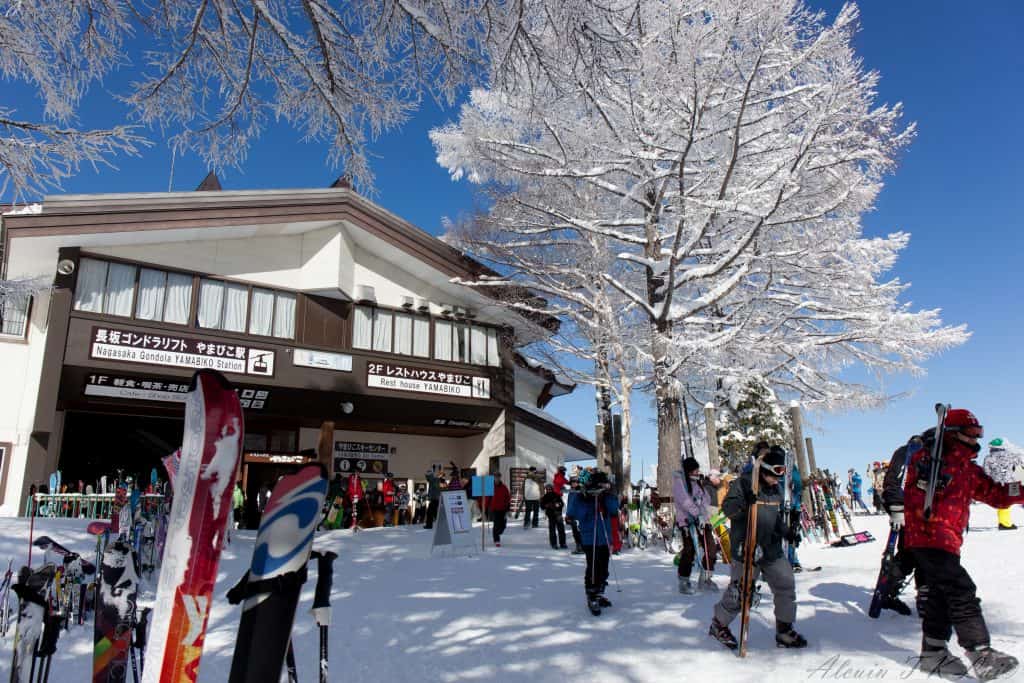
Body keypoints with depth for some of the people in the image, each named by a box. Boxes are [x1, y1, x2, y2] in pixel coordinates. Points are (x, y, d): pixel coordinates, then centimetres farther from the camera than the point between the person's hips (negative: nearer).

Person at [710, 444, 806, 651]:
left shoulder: (776, 489, 11)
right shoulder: (744, 483, -13)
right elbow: (727, 508, -18)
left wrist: (787, 532, 6)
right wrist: (743, 502, -37)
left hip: (773, 549, 7)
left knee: (786, 586, 8)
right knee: (739, 591, 0)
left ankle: (784, 631, 26)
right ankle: (718, 624, 22)